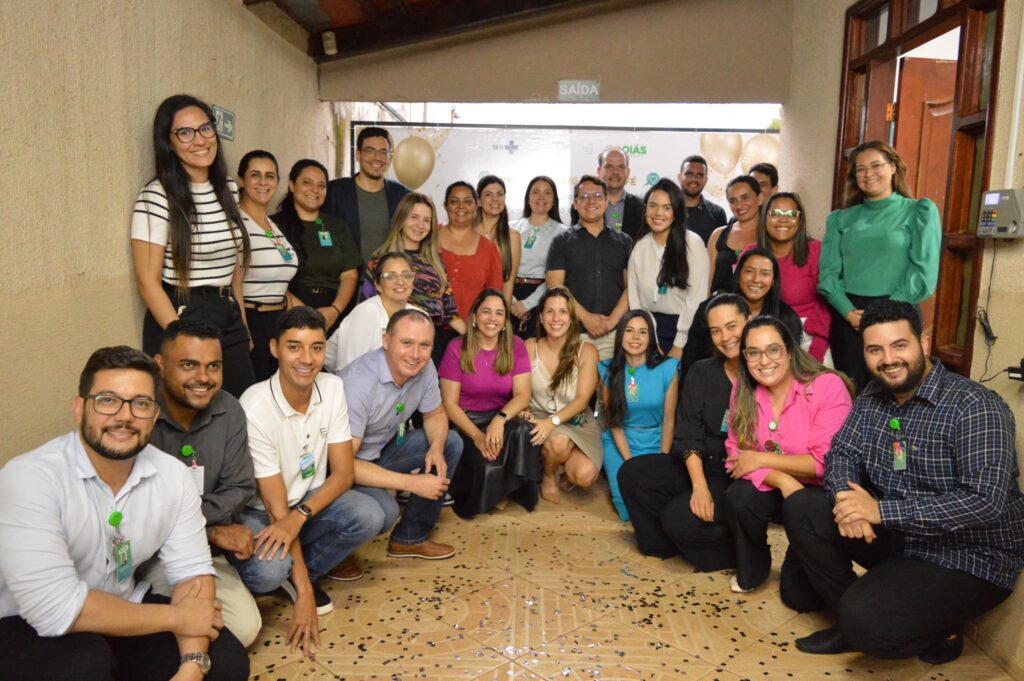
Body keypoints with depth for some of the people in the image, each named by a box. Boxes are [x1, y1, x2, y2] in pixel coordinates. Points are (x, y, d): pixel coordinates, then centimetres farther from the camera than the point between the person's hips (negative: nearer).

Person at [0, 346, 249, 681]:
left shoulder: (172, 475, -8)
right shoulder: (29, 478, -25)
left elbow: (191, 571, -8)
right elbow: (57, 609, -30)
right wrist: (177, 617, -22)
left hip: (121, 612, 5)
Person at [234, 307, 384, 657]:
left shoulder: (332, 387, -11)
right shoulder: (255, 408, -26)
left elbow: (343, 473, -9)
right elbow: (276, 506, -24)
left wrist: (300, 515, -30)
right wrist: (304, 594, -24)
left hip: (310, 501, 5)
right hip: (257, 513, -4)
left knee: (369, 516, -24)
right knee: (269, 570, -35)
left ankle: (299, 572, -1)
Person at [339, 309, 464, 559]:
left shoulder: (424, 368, -11)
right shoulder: (360, 381, -32)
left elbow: (435, 415, 8)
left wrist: (436, 447, -17)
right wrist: (412, 483, -30)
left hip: (382, 449, 8)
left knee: (451, 443, -1)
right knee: (384, 510, -32)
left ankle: (410, 538, 8)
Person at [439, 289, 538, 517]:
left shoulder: (515, 346, -1)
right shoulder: (457, 349, -6)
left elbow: (522, 395, -7)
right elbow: (449, 403, -8)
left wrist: (499, 420, -28)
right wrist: (477, 435, -23)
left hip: (500, 417, 2)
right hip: (465, 422, -2)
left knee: (524, 431, -34)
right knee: (487, 465, -32)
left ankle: (512, 490, -9)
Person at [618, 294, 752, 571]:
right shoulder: (702, 373, 5)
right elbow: (688, 435, -3)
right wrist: (699, 486, -17)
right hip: (701, 467, 6)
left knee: (680, 516, -23)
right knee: (632, 473, -8)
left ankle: (737, 549, 4)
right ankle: (667, 544, 7)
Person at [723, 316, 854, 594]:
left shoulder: (828, 387, -20)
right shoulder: (743, 391, -5)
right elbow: (737, 453, -9)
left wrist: (762, 459, -20)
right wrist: (782, 480, -27)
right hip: (774, 489, 4)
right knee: (738, 497, -28)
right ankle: (751, 571, 2)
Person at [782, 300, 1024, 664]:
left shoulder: (975, 408, -21)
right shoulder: (873, 395, 2)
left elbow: (985, 501, -29)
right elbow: (842, 453, 2)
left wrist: (881, 510, -31)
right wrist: (845, 495, -22)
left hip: (968, 559, -7)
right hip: (897, 536, 7)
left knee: (868, 623, -26)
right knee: (801, 509, -8)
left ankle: (937, 628, 8)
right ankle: (853, 621, 6)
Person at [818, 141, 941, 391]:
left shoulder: (920, 211, 5)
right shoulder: (841, 218, 13)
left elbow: (924, 271, -5)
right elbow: (828, 271, 4)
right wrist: (849, 312, -12)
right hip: (847, 317, 3)